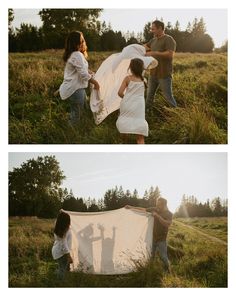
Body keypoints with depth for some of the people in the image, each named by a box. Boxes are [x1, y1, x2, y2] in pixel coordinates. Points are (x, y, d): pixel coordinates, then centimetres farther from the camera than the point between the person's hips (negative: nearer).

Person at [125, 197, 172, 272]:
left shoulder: (169, 214, -11)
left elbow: (167, 224, -26)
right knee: (151, 256, 11)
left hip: (161, 239, -4)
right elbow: (143, 209, 6)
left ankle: (167, 271, 15)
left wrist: (157, 216, -29)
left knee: (163, 257, -3)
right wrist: (131, 207, 1)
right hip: (152, 238, 4)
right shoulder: (154, 209, 0)